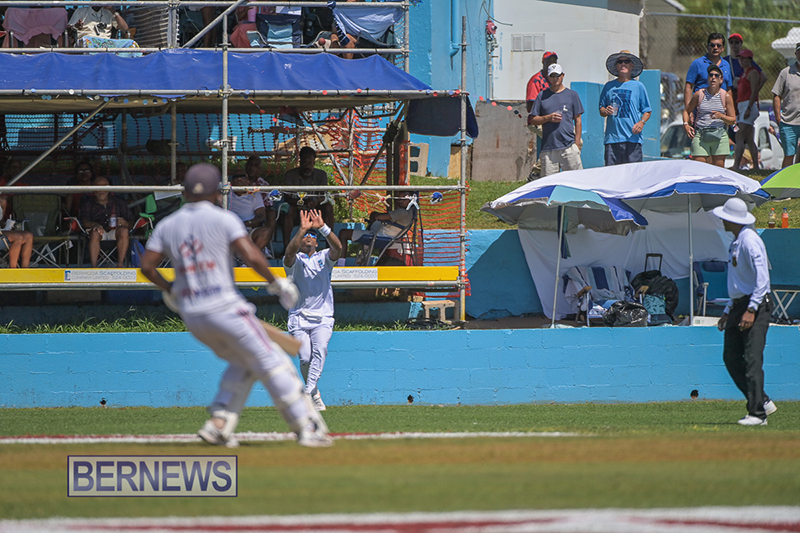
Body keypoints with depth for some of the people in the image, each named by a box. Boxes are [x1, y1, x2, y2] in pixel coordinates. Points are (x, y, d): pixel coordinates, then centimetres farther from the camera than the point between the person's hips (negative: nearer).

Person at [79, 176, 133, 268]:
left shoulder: (119, 203, 12)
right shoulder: (88, 204, 8)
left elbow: (130, 223, 9)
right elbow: (84, 221, -9)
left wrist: (125, 223, -17)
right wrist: (94, 225, -32)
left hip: (114, 231, 1)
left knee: (124, 231, -32)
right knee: (95, 233, -36)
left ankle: (120, 265, -36)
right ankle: (93, 266, -43)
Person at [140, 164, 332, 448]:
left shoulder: (166, 226, 9)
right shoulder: (223, 219, -5)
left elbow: (146, 266, 6)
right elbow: (251, 256, -16)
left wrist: (169, 291, 21)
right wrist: (275, 282, -3)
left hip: (190, 314, 6)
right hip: (225, 307, -6)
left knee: (242, 363, 23)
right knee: (272, 363, 1)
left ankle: (218, 424, 9)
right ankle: (308, 428, -1)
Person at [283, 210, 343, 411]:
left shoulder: (324, 257, 11)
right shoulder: (295, 260, 5)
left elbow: (337, 247, -11)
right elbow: (289, 253, -20)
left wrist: (323, 228, -25)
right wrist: (302, 230, -30)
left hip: (322, 318, 0)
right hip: (299, 317, 0)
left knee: (320, 350, -24)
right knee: (305, 358, -12)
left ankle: (308, 392, -32)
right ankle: (315, 395, 8)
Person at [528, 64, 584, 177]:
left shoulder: (572, 95, 11)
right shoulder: (542, 96, 13)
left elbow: (578, 120, 10)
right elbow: (532, 120, 12)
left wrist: (577, 143, 1)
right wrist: (548, 118, -7)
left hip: (568, 145, -1)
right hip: (548, 148, 1)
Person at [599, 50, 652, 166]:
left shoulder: (638, 86, 8)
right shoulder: (609, 86, 13)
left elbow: (647, 111, 10)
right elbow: (601, 110, 17)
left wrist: (642, 122, -9)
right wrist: (606, 111, -5)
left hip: (632, 138, -1)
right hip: (612, 137, 1)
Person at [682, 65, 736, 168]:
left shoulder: (726, 96, 4)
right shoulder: (699, 94, 5)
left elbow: (732, 120, 7)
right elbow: (687, 111, 19)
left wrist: (721, 116, -13)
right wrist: (686, 125, 1)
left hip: (719, 136, 0)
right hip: (700, 135, 0)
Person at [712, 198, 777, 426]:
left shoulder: (750, 241, -14)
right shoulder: (736, 242, 18)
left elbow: (762, 278, -22)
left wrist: (752, 309, -26)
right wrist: (729, 311, 24)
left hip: (756, 305, -10)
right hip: (739, 305, 10)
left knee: (752, 359, -13)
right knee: (731, 357, 6)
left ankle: (757, 413, -14)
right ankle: (762, 402, 13)